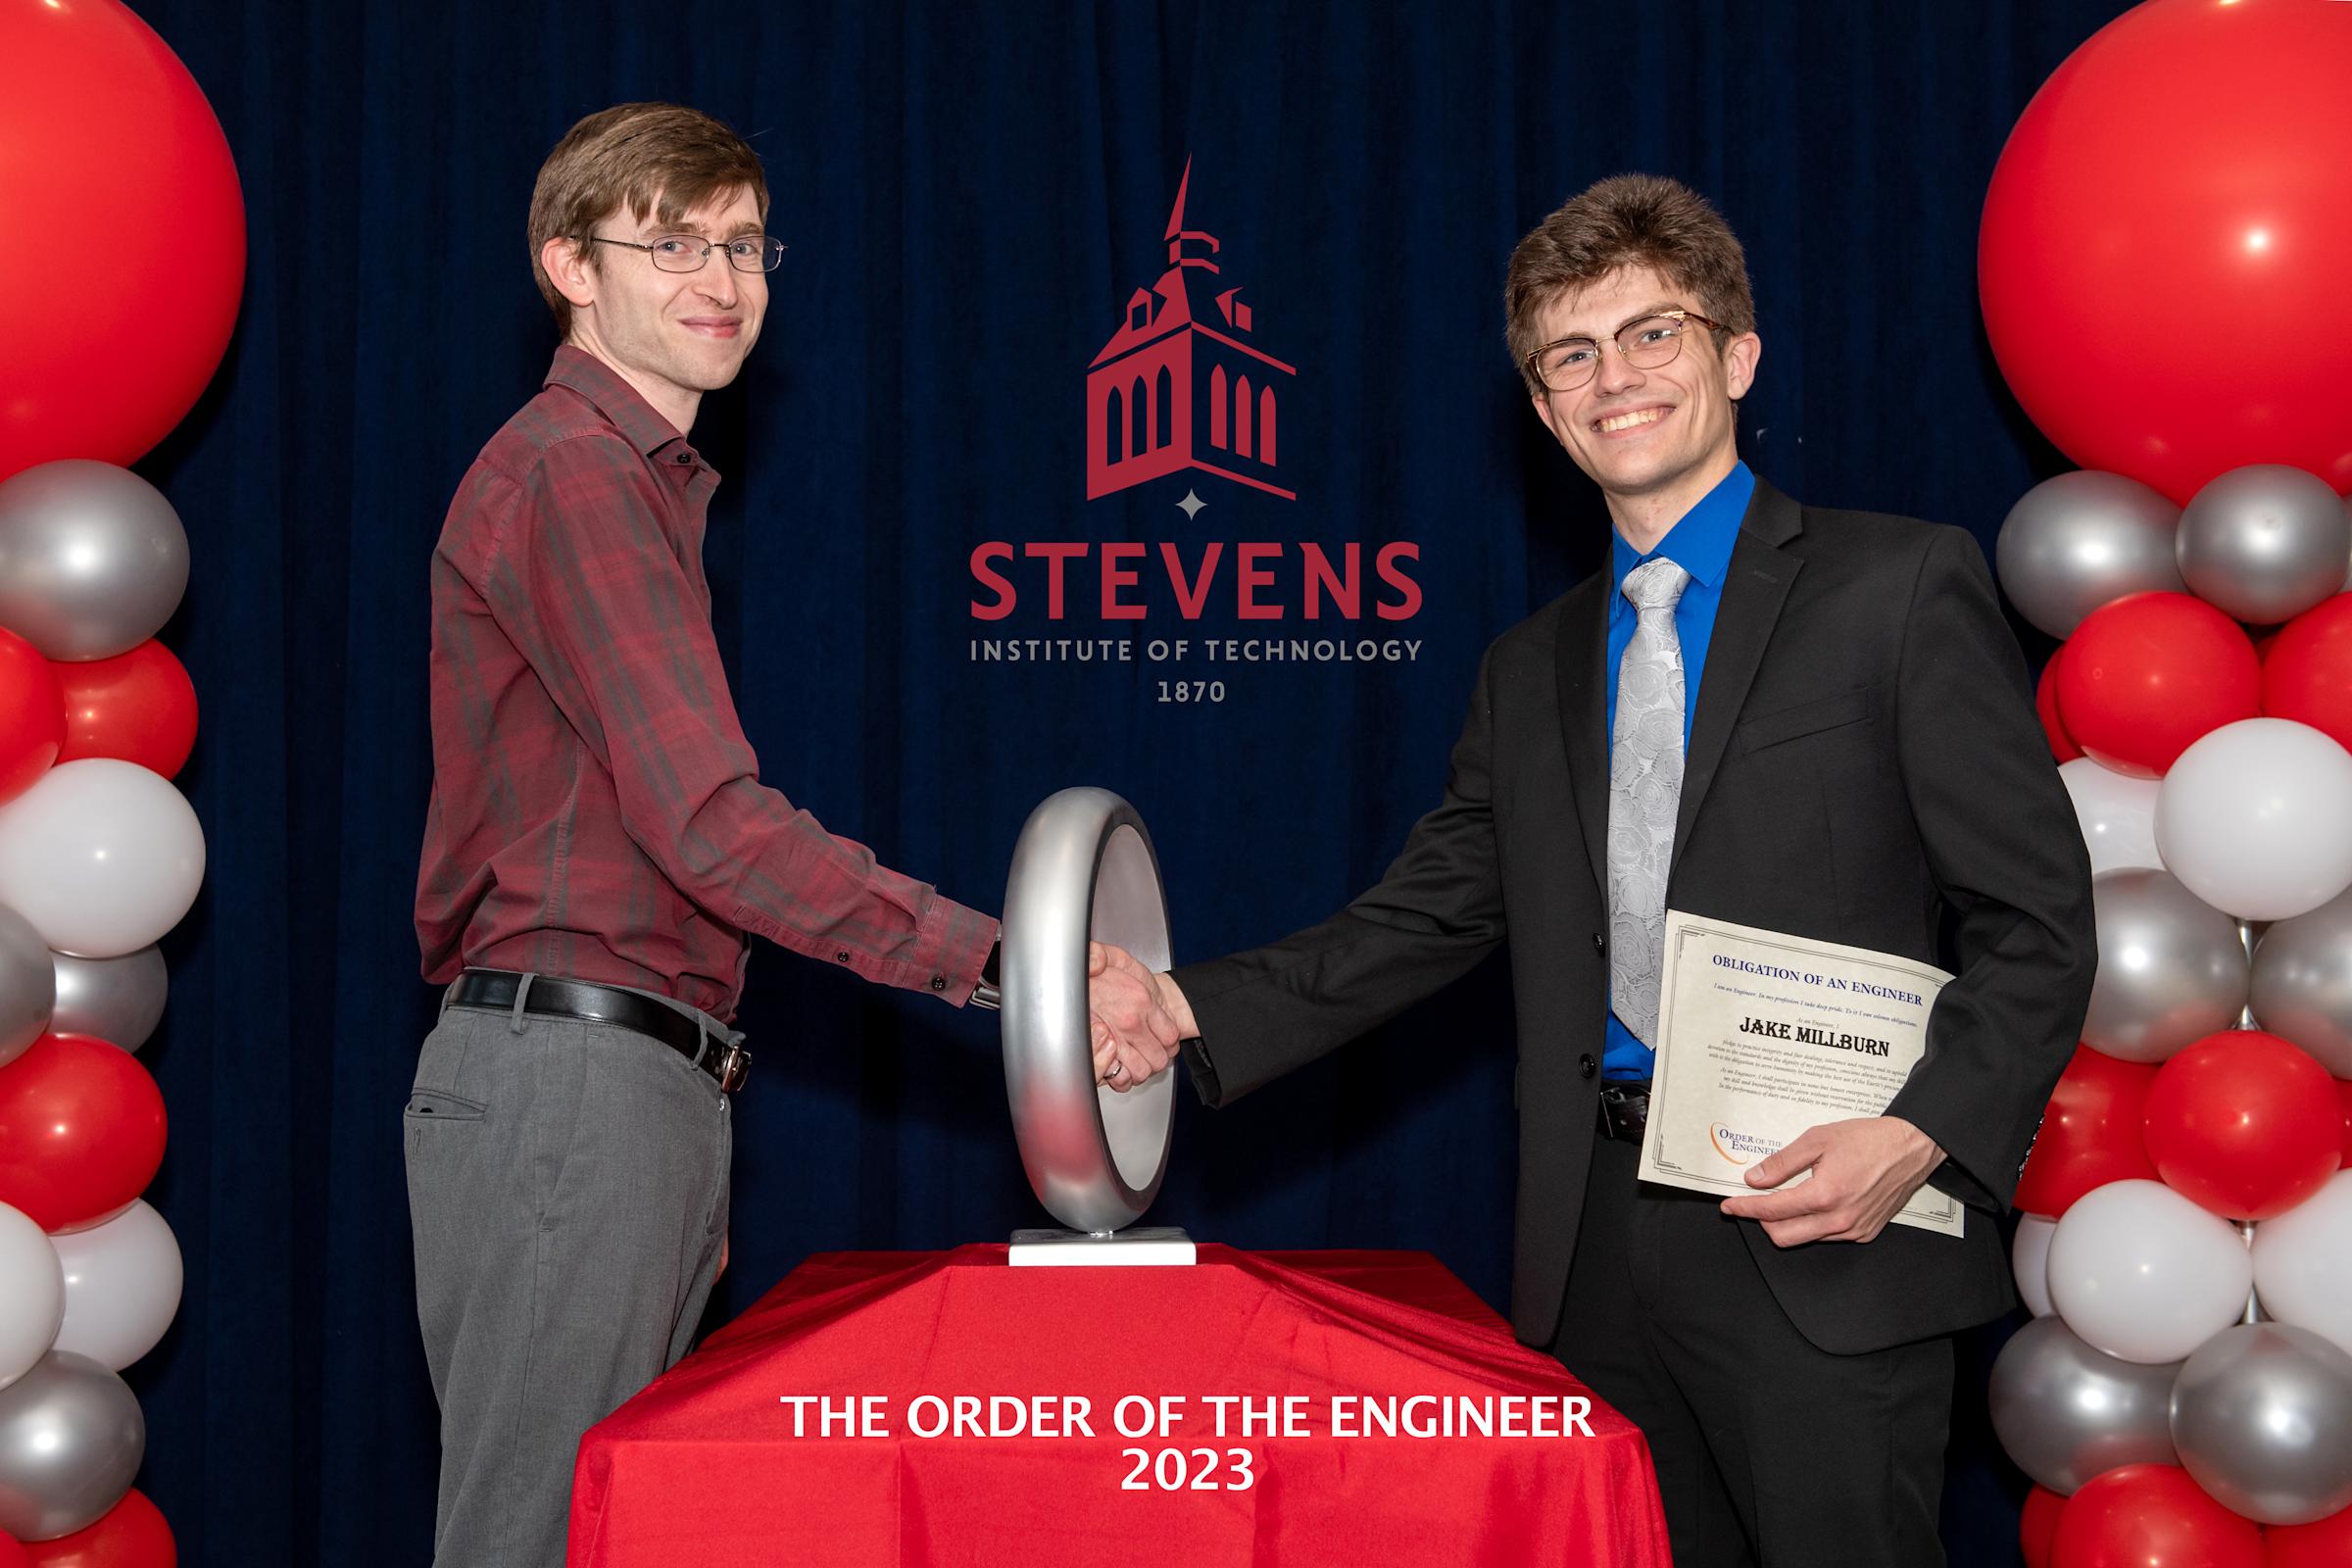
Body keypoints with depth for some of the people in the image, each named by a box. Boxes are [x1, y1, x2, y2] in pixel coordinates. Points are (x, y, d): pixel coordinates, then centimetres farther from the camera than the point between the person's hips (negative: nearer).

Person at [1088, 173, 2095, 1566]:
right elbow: (1427, 917, 13)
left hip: (1826, 1248, -5)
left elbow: (2038, 923, -4)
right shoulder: (1532, 670, 16)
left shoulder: (1900, 590, -1)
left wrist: (1922, 1136, -19)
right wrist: (1191, 1014, -1)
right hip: (1599, 1253, 5)